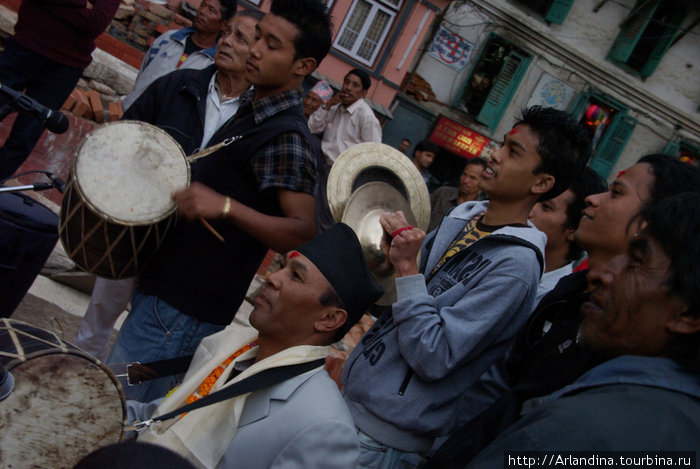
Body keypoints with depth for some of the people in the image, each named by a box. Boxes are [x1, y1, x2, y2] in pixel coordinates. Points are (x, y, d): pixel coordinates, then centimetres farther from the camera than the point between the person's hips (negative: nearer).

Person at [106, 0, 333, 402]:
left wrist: (225, 206, -38)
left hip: (184, 308, -9)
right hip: (158, 279, 9)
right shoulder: (249, 106, 9)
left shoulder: (286, 138, -20)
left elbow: (304, 232, -29)